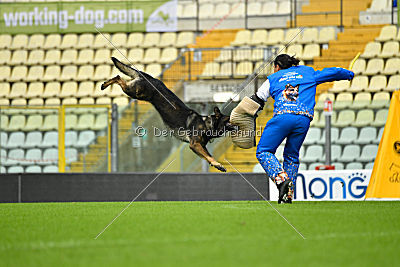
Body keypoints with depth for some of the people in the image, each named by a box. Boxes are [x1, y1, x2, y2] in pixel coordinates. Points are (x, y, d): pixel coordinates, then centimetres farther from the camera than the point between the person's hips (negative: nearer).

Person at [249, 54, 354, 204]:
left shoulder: (273, 78, 23)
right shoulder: (308, 72, 27)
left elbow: (256, 102, 22)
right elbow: (333, 73, 35)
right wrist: (349, 74, 55)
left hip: (283, 116, -3)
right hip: (304, 119, 3)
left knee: (263, 152, 3)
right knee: (291, 156, 17)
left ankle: (281, 179, -21)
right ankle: (288, 195, 9)